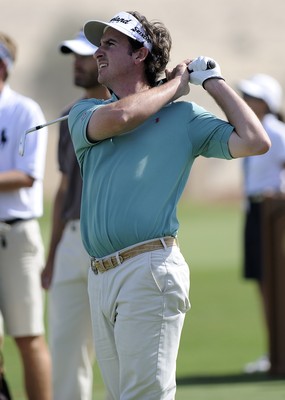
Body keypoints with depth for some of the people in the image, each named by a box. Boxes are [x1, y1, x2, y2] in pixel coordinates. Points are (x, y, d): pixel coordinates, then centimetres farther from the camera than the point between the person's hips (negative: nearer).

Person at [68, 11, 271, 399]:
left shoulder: (184, 116, 9)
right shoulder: (85, 112, 17)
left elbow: (255, 142, -3)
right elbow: (118, 117, -6)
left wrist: (215, 82, 7)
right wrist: (175, 84, 8)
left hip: (150, 269, -5)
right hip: (99, 277, 5)